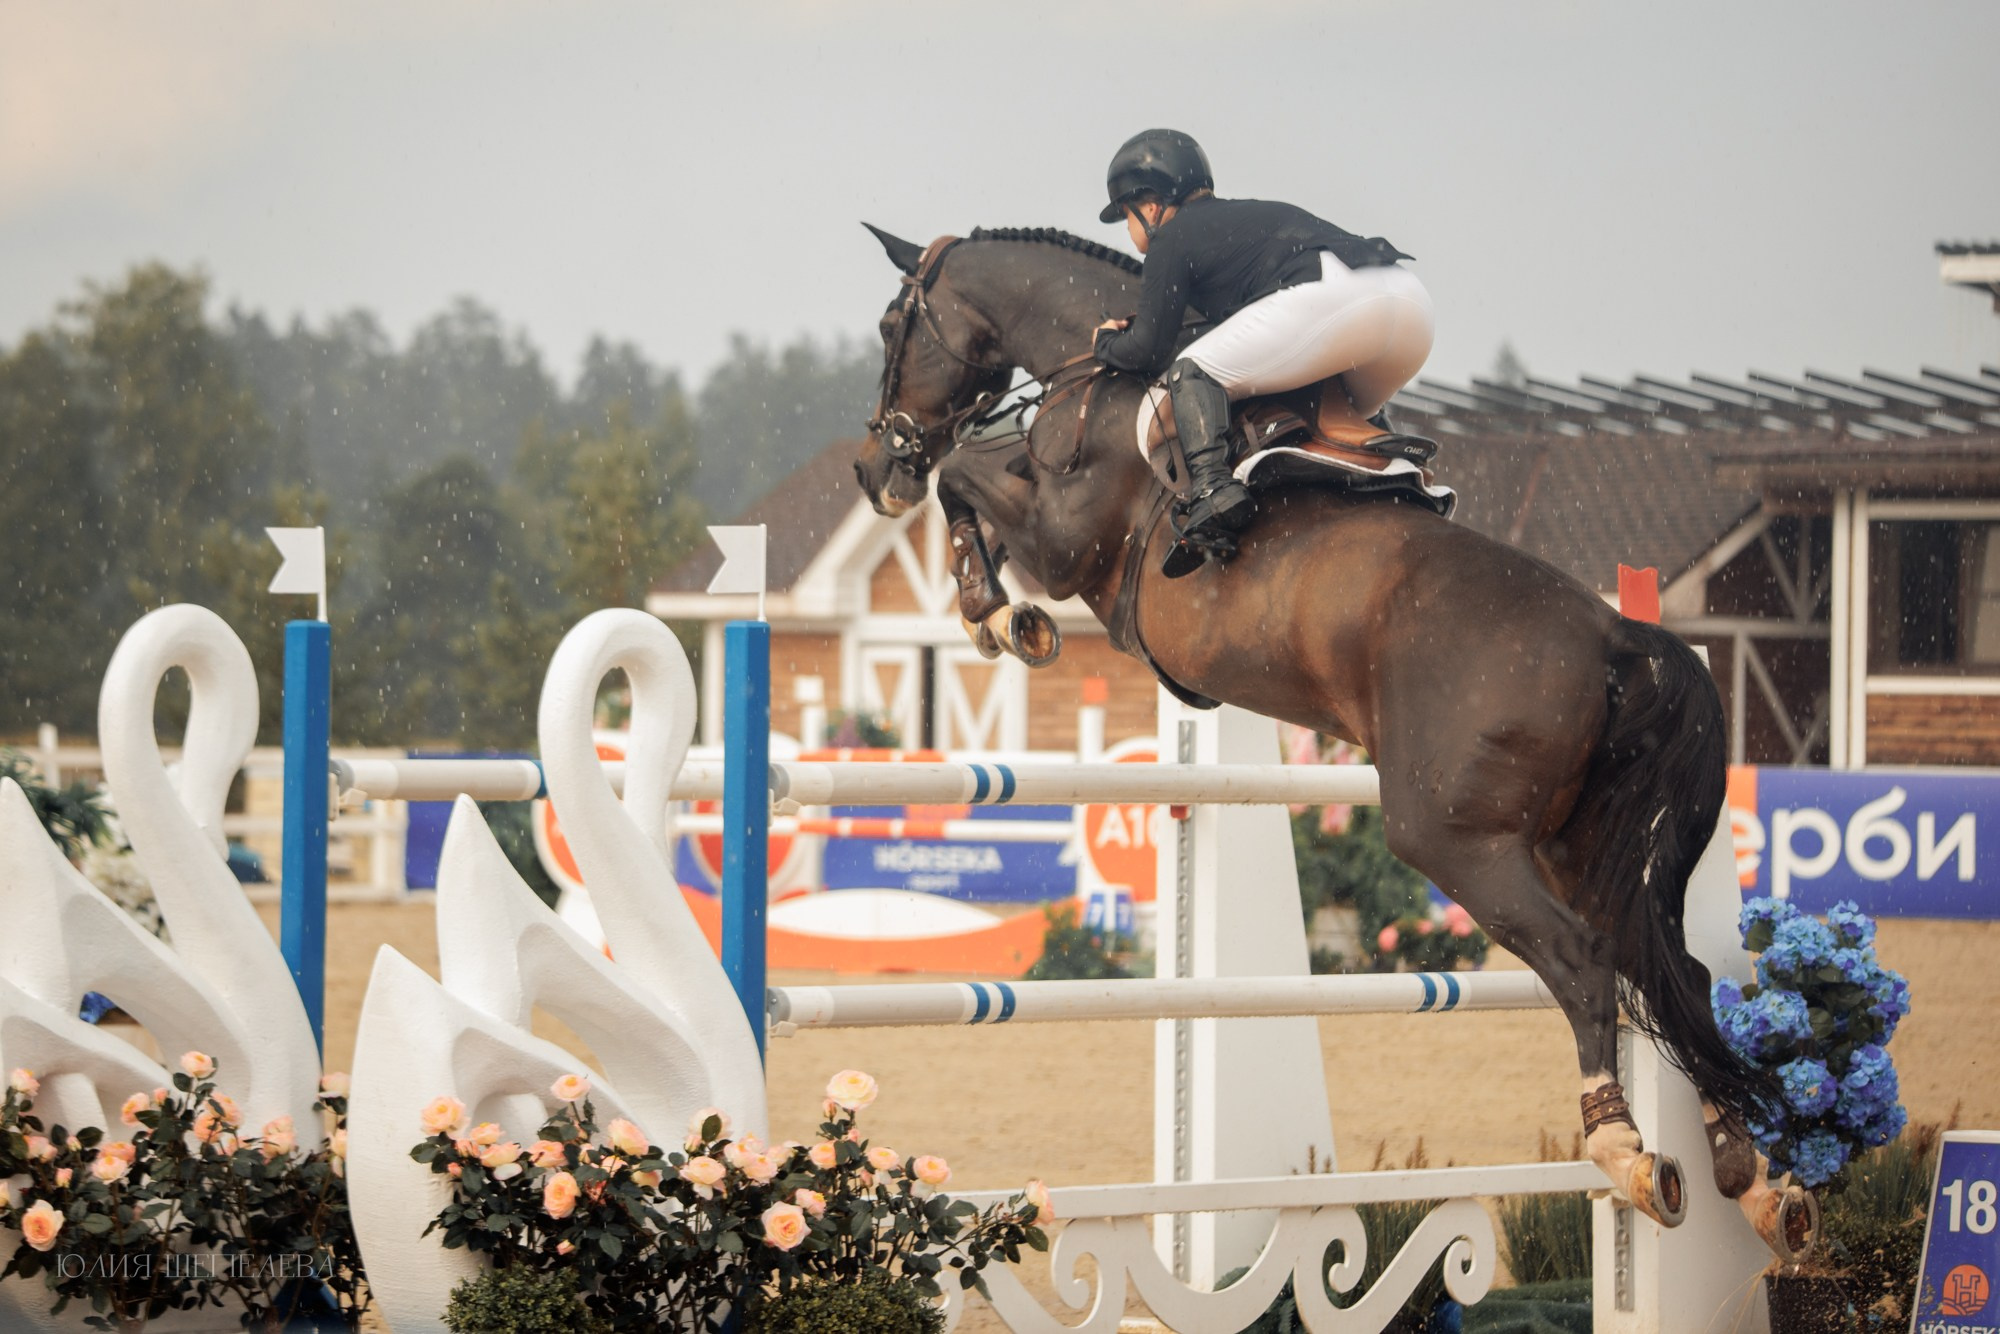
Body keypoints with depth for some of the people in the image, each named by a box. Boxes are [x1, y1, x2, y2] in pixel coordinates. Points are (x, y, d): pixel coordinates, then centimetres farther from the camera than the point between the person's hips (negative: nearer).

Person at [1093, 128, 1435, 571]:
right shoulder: (1247, 214, 38)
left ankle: (1212, 484, -20)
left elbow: (1149, 351, 10)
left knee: (1190, 373, 1)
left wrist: (1107, 344, 33)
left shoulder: (1171, 237, 14)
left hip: (1332, 300, -8)